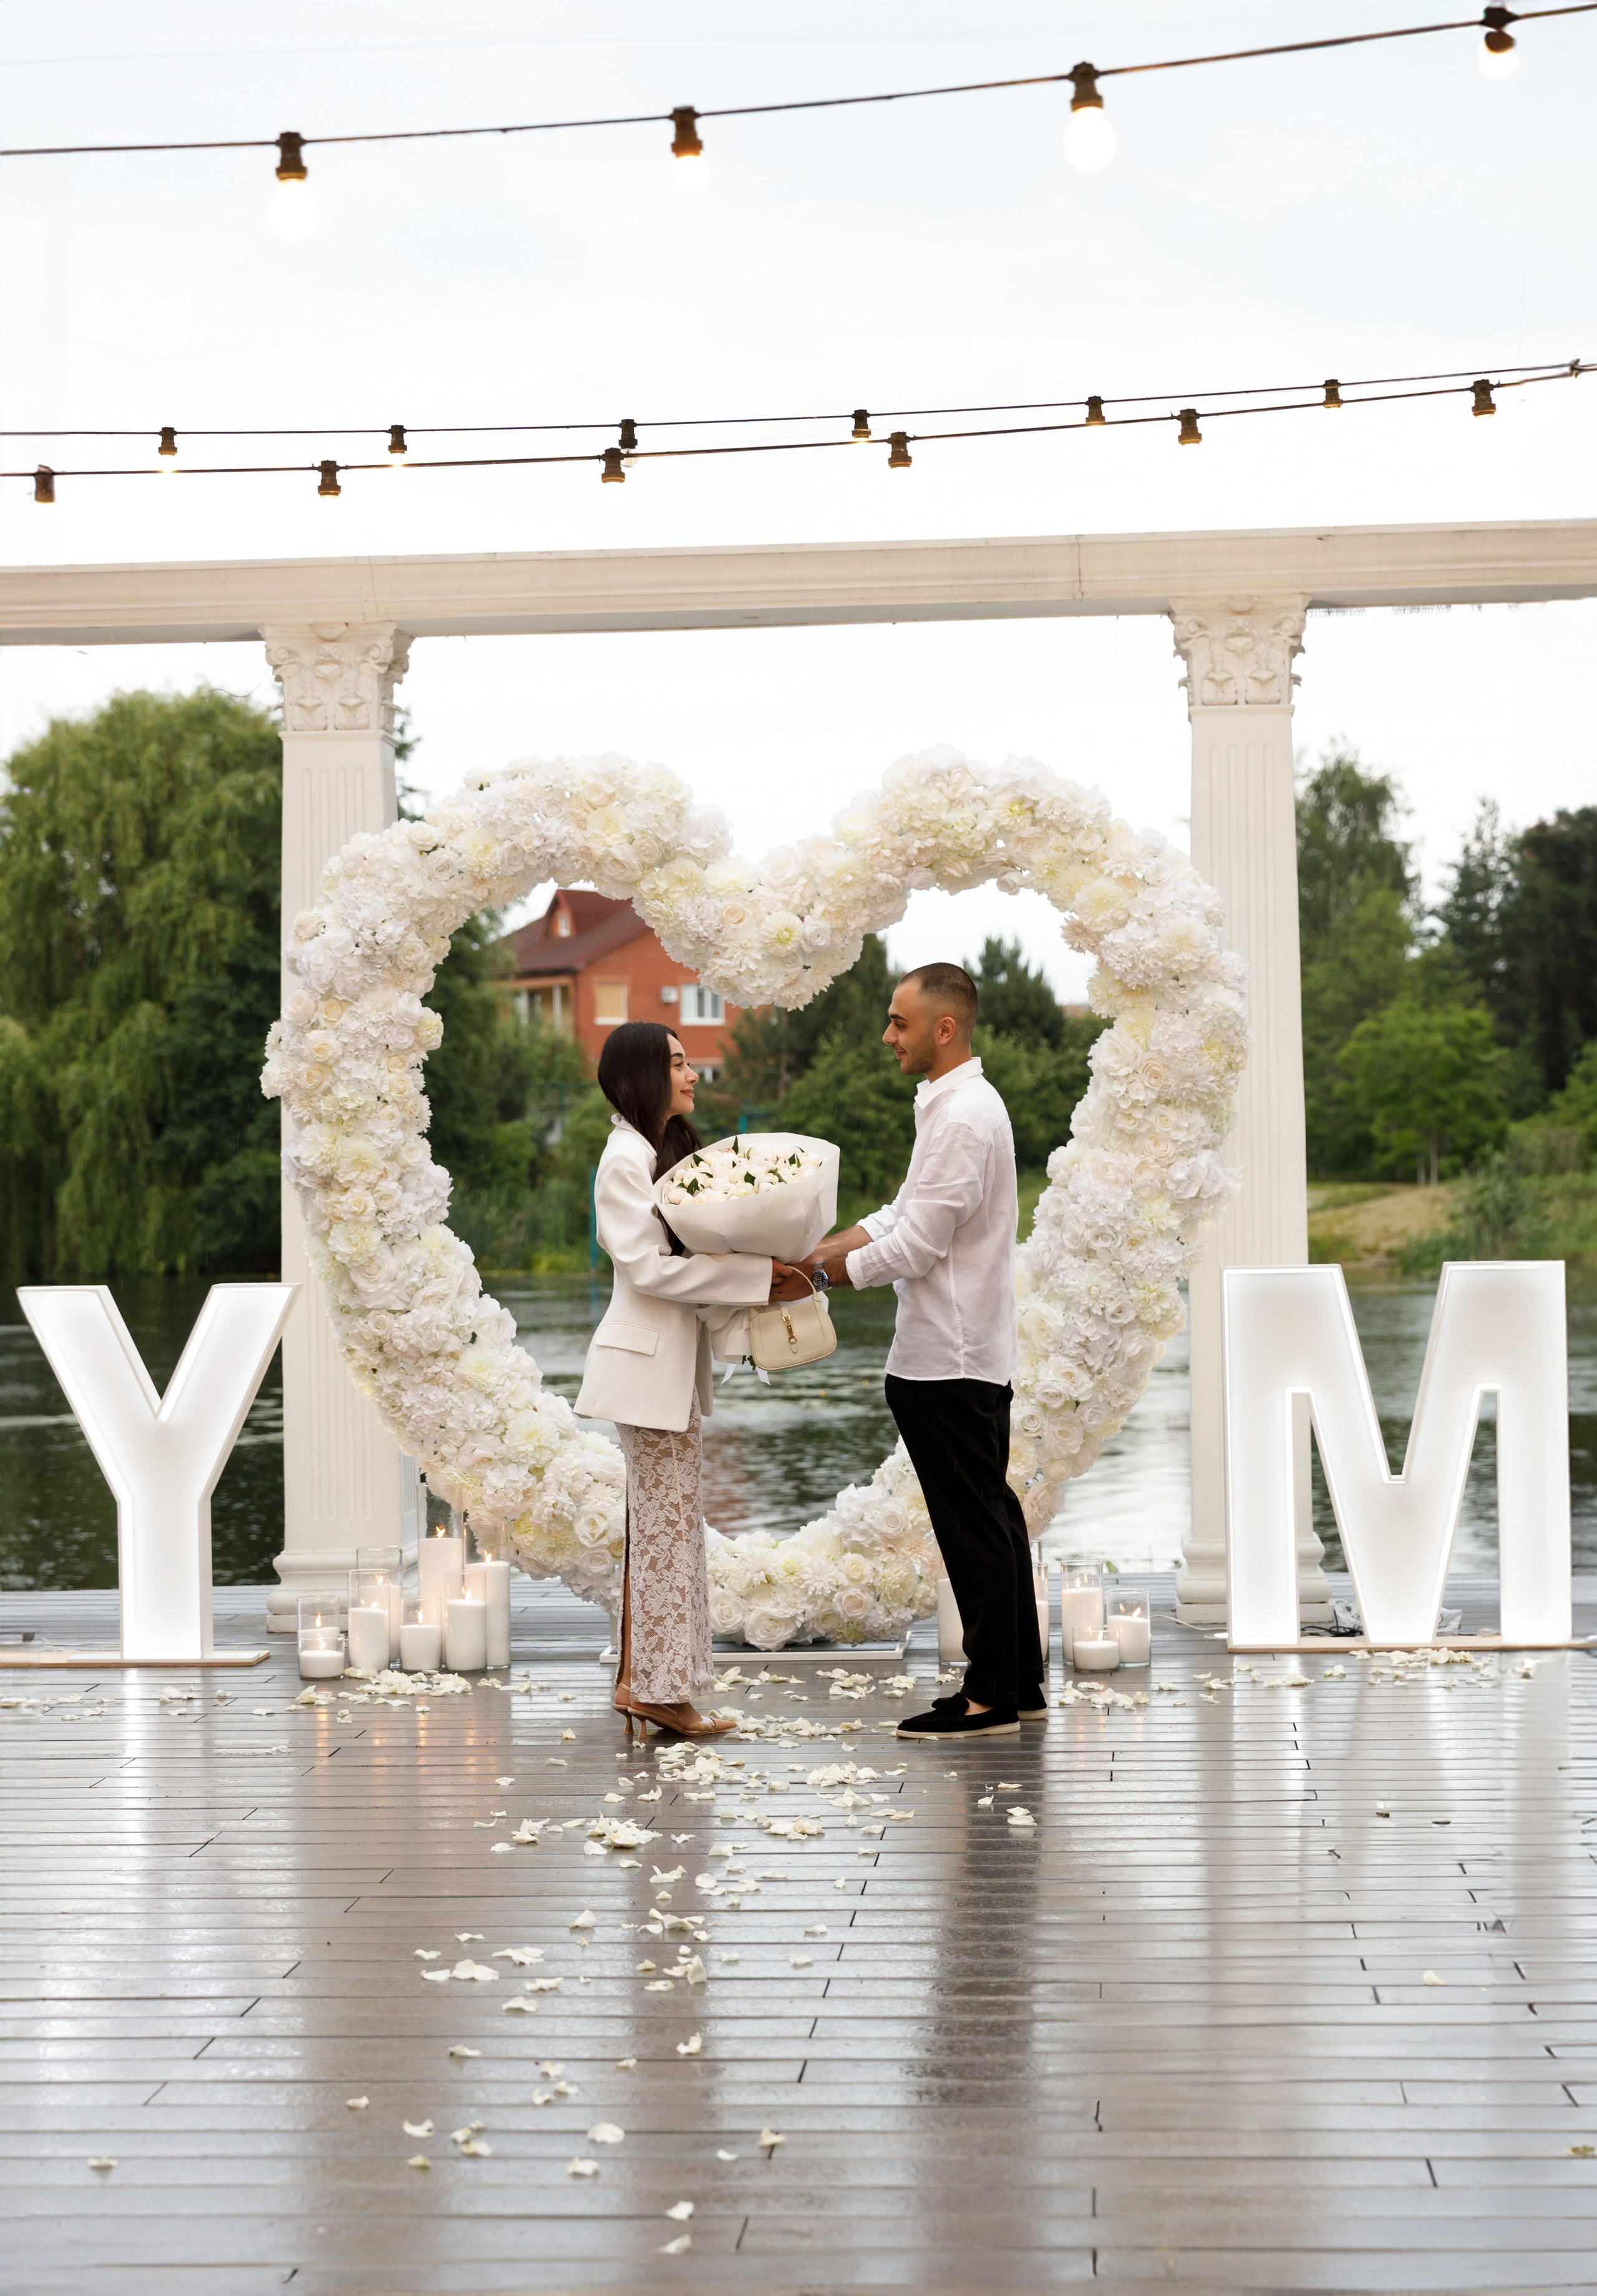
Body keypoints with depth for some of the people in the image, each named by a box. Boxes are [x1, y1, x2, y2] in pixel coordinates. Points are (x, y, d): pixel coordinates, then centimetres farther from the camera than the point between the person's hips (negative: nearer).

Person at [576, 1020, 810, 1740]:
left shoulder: (667, 1152, 17)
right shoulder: (627, 1158, -13)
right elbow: (648, 1265, -20)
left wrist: (763, 1279, 2)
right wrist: (756, 1276, -21)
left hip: (673, 1357, 10)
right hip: (648, 1357, -10)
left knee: (654, 1520, 11)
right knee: (667, 1519, -7)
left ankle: (637, 1679, 16)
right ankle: (659, 1689, -3)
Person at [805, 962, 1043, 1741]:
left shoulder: (963, 1117, -19)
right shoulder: (957, 1106, 14)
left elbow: (918, 1244, -20)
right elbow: (905, 1214, 18)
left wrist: (829, 1273, -10)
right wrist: (827, 1248, 7)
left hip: (948, 1362, -10)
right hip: (970, 1353, 10)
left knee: (972, 1524, -4)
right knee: (991, 1515, 14)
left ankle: (991, 1697, 2)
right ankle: (1020, 1682, 21)